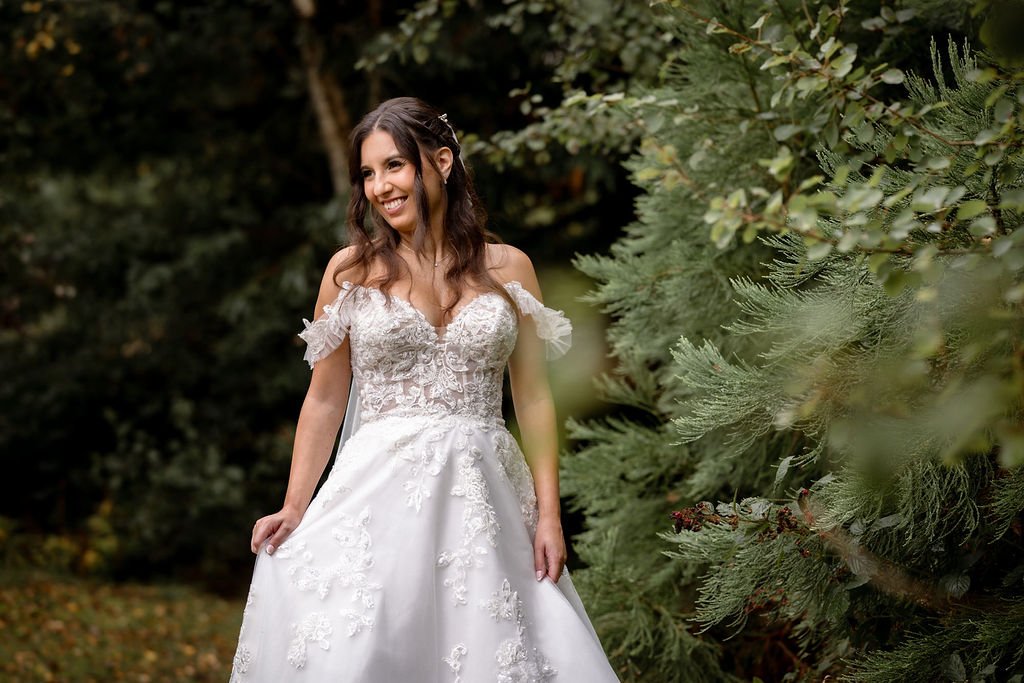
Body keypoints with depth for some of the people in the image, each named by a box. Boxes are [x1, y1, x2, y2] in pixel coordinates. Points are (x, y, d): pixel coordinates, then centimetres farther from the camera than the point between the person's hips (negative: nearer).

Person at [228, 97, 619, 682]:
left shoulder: (507, 267, 6)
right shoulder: (351, 271, 4)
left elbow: (534, 398, 6)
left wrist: (549, 513, 0)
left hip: (481, 496, 1)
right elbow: (324, 401, 7)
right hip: (379, 495, -1)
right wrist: (294, 509, -1)